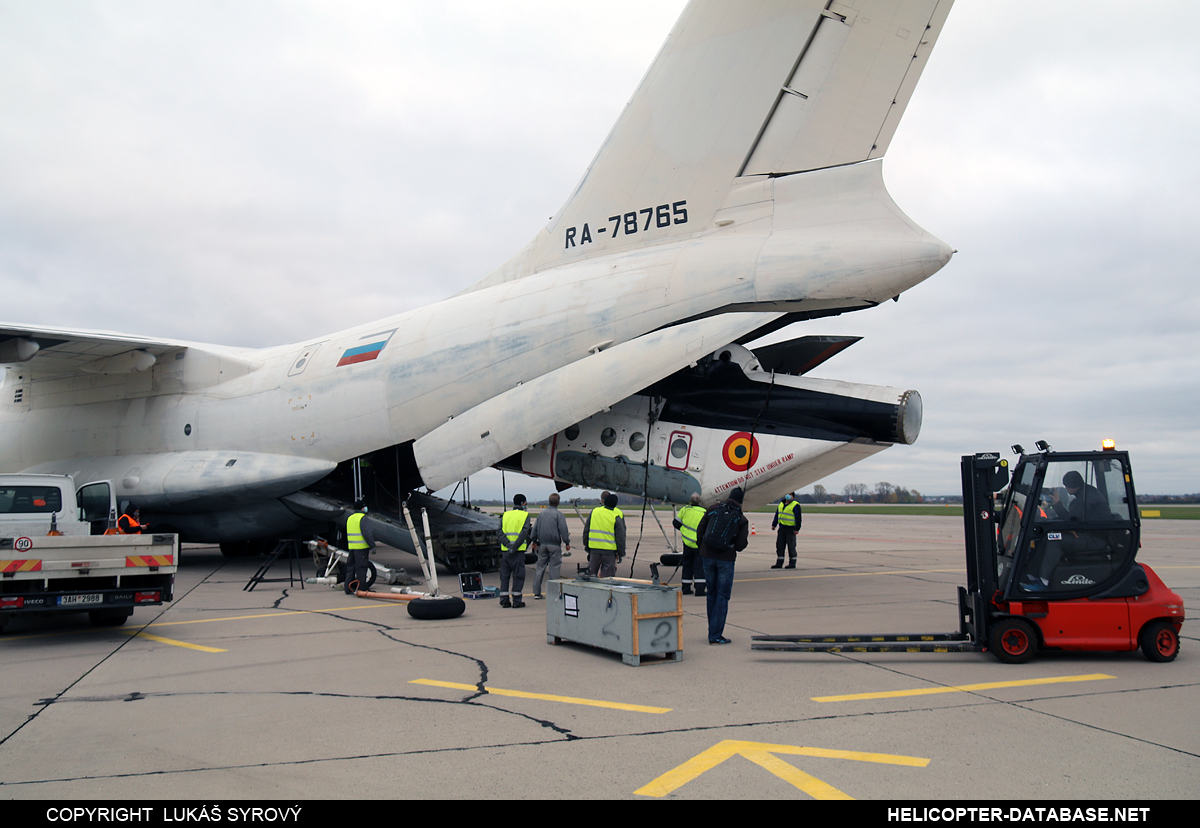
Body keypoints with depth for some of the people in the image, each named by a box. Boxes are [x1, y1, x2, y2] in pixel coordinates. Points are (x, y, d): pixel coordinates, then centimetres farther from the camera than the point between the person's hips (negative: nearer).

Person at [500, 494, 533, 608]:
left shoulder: (505, 515, 12)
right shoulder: (525, 515, 1)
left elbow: (500, 531, -1)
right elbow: (524, 533, -12)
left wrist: (508, 544, -9)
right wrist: (515, 547, -15)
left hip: (505, 550, 4)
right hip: (518, 551, -4)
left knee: (505, 575, 10)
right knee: (518, 576, 2)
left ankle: (504, 601, 12)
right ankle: (517, 601, 2)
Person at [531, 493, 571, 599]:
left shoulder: (542, 513, 9)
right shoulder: (558, 514, -7)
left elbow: (535, 528, 15)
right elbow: (563, 529, -11)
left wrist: (534, 541, 26)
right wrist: (567, 542, -3)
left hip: (542, 544, 5)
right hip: (554, 544, -5)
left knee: (540, 567, 8)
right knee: (554, 567, 0)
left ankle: (537, 592, 9)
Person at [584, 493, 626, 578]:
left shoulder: (594, 512, 4)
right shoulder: (617, 516, -6)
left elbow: (586, 531, 9)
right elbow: (620, 537, -4)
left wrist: (586, 546, 18)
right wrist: (621, 553, 4)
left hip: (594, 549, 3)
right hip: (609, 551, -3)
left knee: (591, 574, 14)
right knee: (608, 576, 3)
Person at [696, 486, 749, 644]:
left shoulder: (713, 510, 4)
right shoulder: (742, 519, -2)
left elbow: (699, 532, 5)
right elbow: (740, 546, -5)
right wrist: (747, 537, 15)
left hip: (707, 556, 3)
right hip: (725, 559, -3)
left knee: (712, 594, 15)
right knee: (722, 597, 2)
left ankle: (713, 631, 22)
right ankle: (715, 635, -2)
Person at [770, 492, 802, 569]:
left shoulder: (795, 505, -5)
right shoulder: (781, 504, 15)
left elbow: (798, 518, -7)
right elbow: (777, 515, 22)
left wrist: (797, 529, -12)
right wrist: (774, 525, 16)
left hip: (790, 529, -7)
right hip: (782, 528, 7)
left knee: (791, 546, -2)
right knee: (779, 546, 6)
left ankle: (792, 563, 6)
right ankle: (779, 563, 12)